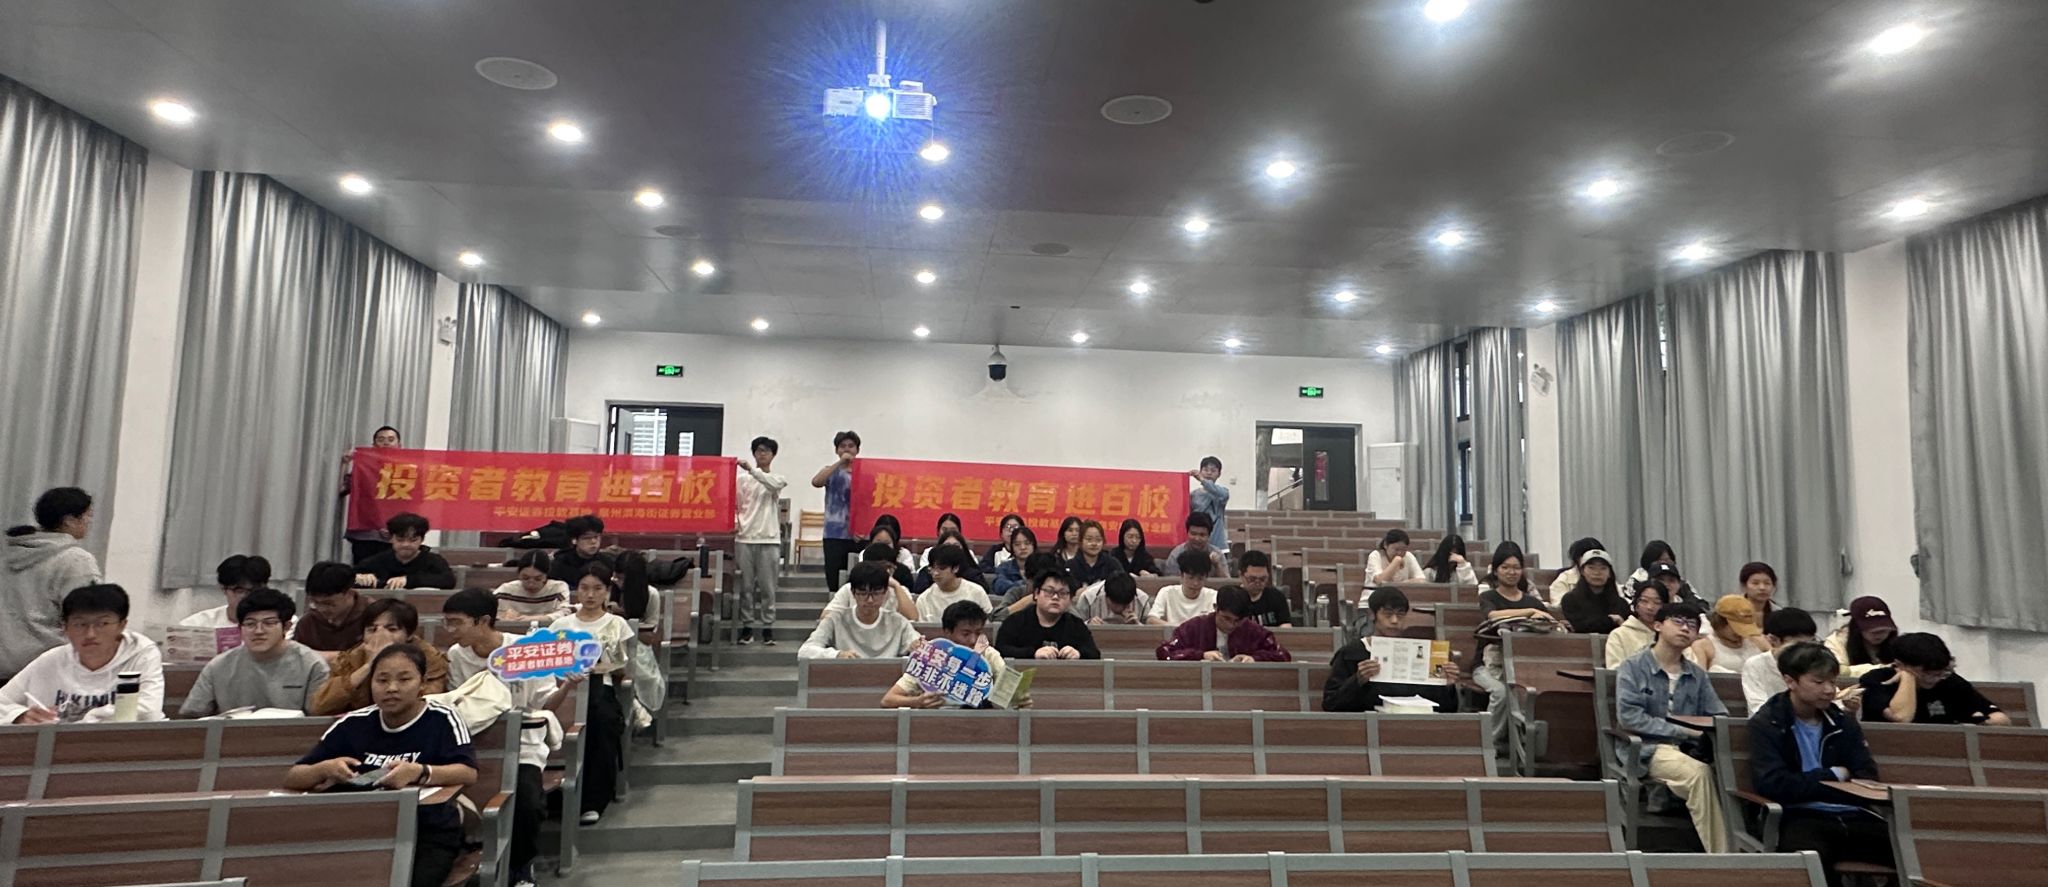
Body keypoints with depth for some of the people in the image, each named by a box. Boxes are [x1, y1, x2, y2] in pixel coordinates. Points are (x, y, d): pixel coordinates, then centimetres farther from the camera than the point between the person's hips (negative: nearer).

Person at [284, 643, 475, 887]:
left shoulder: (442, 719, -6)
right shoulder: (353, 724, 8)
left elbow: (468, 773, -19)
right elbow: (292, 778, 10)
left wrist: (419, 773, -35)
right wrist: (325, 769, -12)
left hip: (429, 833, -4)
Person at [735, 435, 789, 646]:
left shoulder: (778, 478, 7)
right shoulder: (742, 478, 10)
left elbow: (772, 484, -17)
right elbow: (735, 505, 10)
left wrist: (752, 470, -28)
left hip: (769, 539, -1)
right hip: (744, 538, 1)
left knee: (767, 587, 1)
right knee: (746, 586, 4)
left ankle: (767, 627, 8)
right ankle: (747, 626, 12)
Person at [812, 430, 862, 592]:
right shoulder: (832, 471, 6)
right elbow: (815, 482, -15)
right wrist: (840, 462, -15)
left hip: (859, 534, 1)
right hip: (835, 534, -1)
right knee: (833, 580, 1)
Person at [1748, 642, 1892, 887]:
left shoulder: (1843, 722, 18)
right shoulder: (1766, 723, 0)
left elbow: (1867, 779, 9)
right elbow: (1772, 785, -11)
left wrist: (1812, 788, -9)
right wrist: (1832, 776, 0)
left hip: (1852, 816, 5)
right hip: (1801, 818, -5)